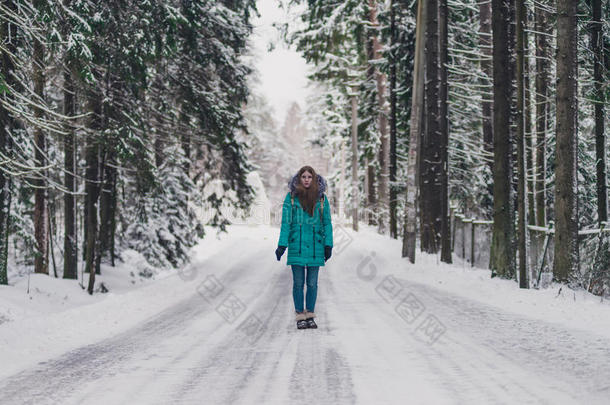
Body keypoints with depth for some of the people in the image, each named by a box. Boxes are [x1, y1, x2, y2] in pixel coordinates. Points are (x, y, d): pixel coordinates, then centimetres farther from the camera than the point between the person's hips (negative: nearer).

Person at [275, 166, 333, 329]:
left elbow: (327, 222, 8)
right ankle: (300, 316, 7)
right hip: (297, 246, -1)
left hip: (315, 246, 1)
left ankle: (310, 315, 13)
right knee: (298, 282, 0)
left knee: (312, 283, 4)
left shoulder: (321, 198, 5)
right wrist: (282, 245, -5)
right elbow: (286, 222, 2)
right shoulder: (291, 197, 2)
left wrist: (328, 245, 2)